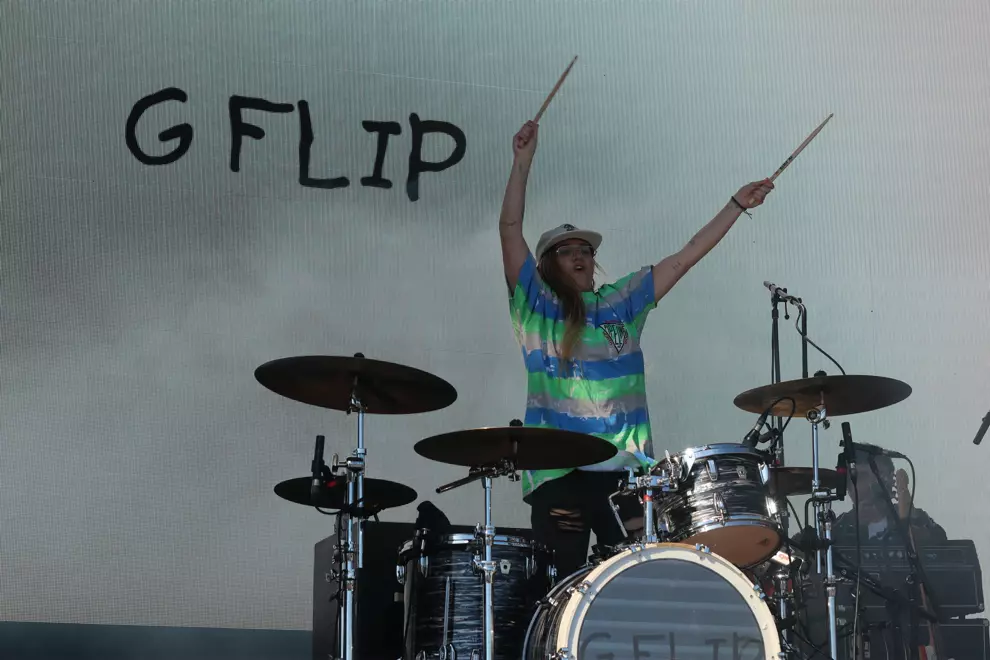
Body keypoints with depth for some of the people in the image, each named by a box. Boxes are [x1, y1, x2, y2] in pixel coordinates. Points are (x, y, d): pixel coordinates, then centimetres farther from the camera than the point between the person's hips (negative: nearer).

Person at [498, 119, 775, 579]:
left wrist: (736, 206, 12)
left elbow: (683, 259, 15)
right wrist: (523, 161, -8)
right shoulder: (535, 306, 7)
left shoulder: (621, 302, 17)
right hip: (557, 472, -2)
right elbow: (510, 230, -2)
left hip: (626, 469, 3)